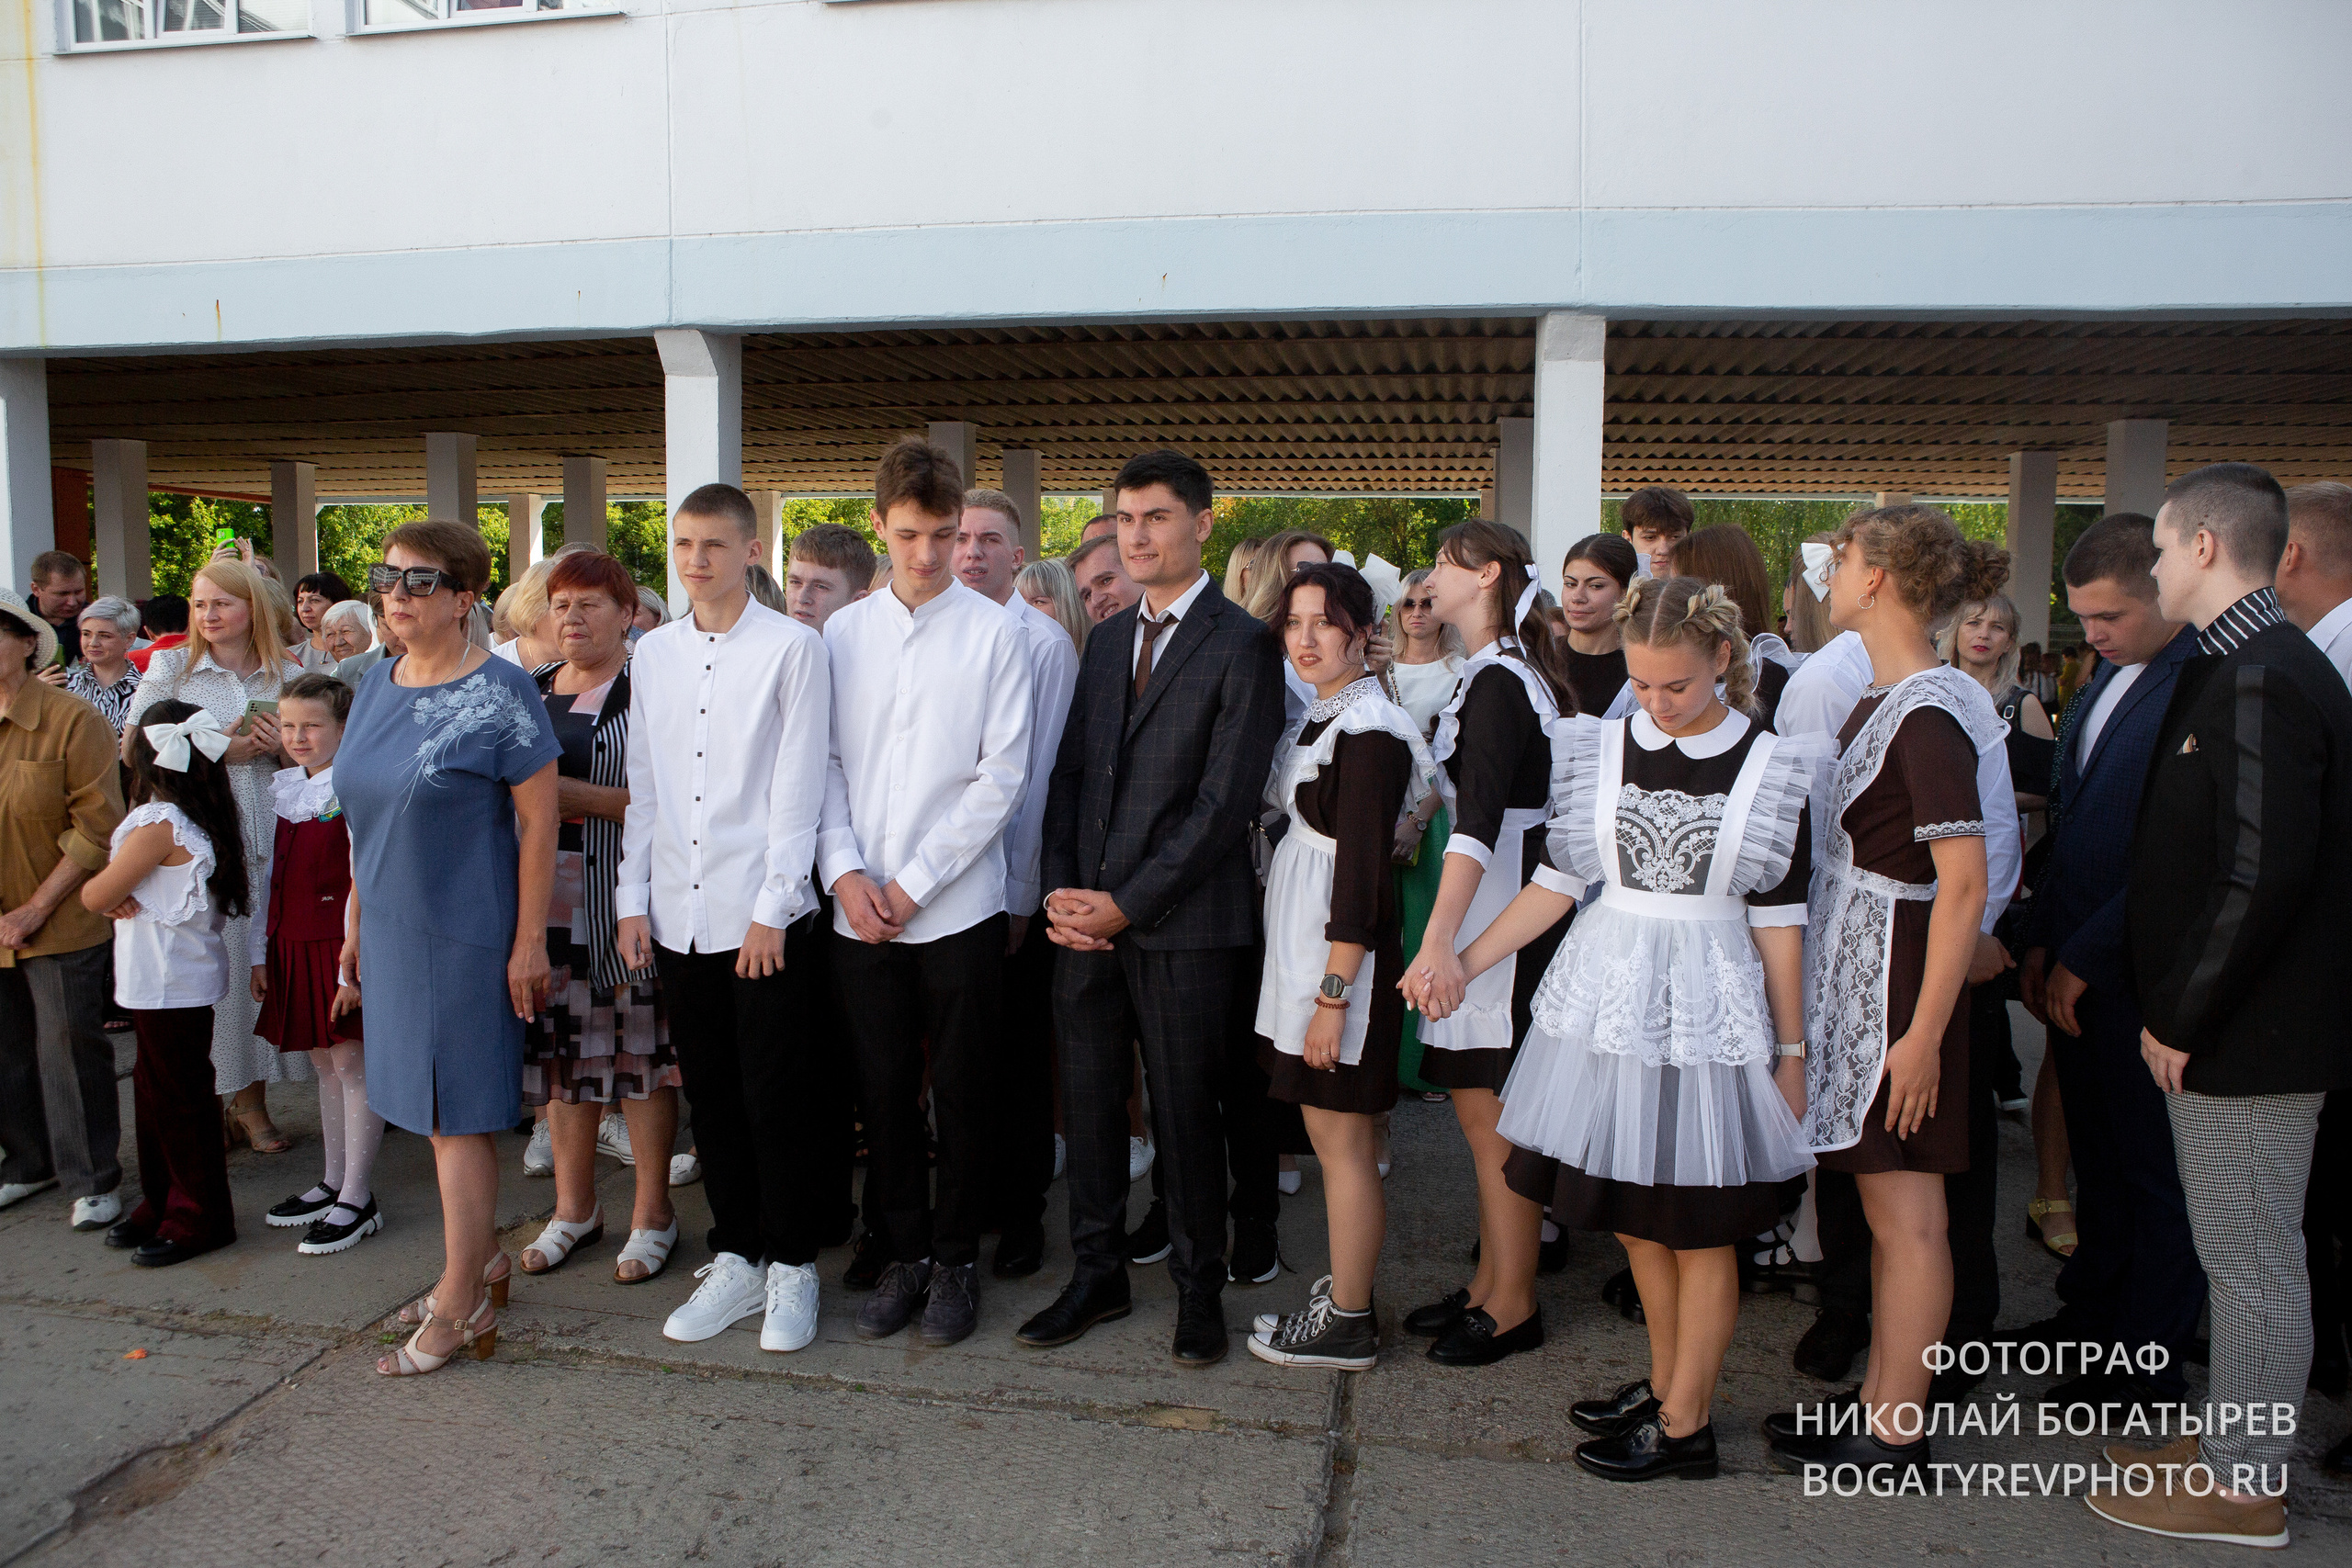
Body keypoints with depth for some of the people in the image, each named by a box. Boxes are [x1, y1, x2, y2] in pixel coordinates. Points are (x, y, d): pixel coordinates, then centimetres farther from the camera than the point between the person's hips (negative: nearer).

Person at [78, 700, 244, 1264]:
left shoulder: (157, 826, -21)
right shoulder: (198, 820, 8)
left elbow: (96, 896, -16)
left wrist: (93, 887, 6)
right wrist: (116, 894, -12)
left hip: (170, 985, -9)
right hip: (161, 982, 9)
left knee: (179, 1099, 0)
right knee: (154, 1090, 18)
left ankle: (200, 1218, 10)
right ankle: (161, 1204, 30)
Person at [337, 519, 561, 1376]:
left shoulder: (500, 693, -13)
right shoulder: (376, 685, 8)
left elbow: (539, 821, -14)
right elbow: (366, 819, 15)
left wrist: (529, 941, -15)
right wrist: (355, 925, 15)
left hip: (466, 934, -7)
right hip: (394, 932, 7)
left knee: (456, 1115, 1)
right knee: (428, 1106, 15)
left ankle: (461, 1303, 14)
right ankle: (485, 1256, 31)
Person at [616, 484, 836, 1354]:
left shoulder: (793, 648, -4)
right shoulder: (652, 653, 11)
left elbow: (798, 785, -8)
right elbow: (642, 784, 14)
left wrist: (772, 908, -11)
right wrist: (633, 900, 9)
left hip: (762, 911, -5)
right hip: (679, 913, 5)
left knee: (777, 1096, 1)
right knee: (711, 1096, 12)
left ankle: (792, 1266, 17)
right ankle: (736, 1257, 26)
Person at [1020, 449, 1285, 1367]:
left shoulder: (1242, 645, -6)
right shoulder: (1106, 640, 15)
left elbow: (1226, 800, -13)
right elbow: (1070, 772, 14)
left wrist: (1127, 904, -14)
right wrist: (1062, 888, -1)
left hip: (1182, 922, -5)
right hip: (1087, 915, 6)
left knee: (1186, 1111, 6)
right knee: (1089, 1101, 12)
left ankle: (1199, 1288, 24)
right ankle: (1097, 1274, 29)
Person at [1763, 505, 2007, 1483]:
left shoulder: (1927, 716, -19)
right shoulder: (1881, 698, 9)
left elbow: (1964, 886, -22)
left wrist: (1924, 1032, -22)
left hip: (1897, 978, -9)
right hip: (1853, 972, 9)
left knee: (1906, 1216, 2)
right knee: (1883, 1210, 16)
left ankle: (1895, 1438, 15)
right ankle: (1878, 1400, 29)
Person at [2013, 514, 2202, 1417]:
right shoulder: (2108, 680, 11)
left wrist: (2085, 957, -15)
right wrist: (2040, 940, 11)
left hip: (2143, 979, -8)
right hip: (2077, 971, 8)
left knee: (2153, 1172, 7)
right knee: (2097, 1161, 18)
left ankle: (2148, 1365, 22)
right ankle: (2088, 1317, 33)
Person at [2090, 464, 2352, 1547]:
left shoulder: (2260, 684, -20)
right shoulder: (2251, 670, 12)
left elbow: (2264, 877, -25)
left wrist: (2181, 1018, -17)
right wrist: (2173, 1007, 16)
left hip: (2248, 1037, -10)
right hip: (2234, 1027, 10)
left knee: (2253, 1263, 3)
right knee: (2246, 1256, 19)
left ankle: (2244, 1490, 17)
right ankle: (2234, 1448, 32)